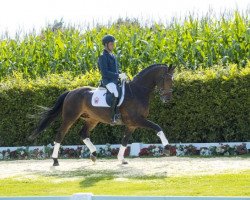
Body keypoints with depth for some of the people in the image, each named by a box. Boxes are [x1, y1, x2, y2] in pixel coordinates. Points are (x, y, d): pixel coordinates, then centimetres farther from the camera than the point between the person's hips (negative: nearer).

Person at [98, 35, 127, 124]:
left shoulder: (112, 56, 16)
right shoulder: (103, 57, -10)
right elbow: (105, 72, -19)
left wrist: (121, 74, 3)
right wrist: (118, 75, -22)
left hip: (115, 80, 9)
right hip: (108, 81, -9)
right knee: (116, 93, -31)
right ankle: (114, 116, -28)